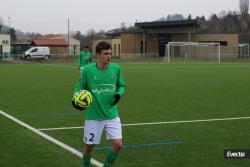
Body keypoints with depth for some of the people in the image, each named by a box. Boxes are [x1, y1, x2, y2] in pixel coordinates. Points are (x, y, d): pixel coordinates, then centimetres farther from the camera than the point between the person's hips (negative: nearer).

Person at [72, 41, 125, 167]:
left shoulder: (116, 68, -3)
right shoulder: (88, 70, -10)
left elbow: (121, 85, 11)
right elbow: (79, 87, 2)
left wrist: (119, 94, -10)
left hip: (112, 115, 2)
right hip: (93, 116, -2)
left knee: (118, 144, -8)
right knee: (89, 146, 10)